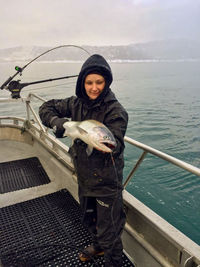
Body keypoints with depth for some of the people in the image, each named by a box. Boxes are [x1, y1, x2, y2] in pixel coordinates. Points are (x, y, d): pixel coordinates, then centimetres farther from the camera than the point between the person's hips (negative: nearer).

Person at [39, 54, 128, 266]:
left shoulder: (115, 111, -20)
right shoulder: (77, 103, -3)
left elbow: (116, 147, -27)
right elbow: (46, 108, 4)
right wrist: (56, 121, -17)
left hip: (107, 181, -6)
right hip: (84, 176, 7)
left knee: (109, 232, 8)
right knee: (89, 220, 30)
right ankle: (98, 246, 59)